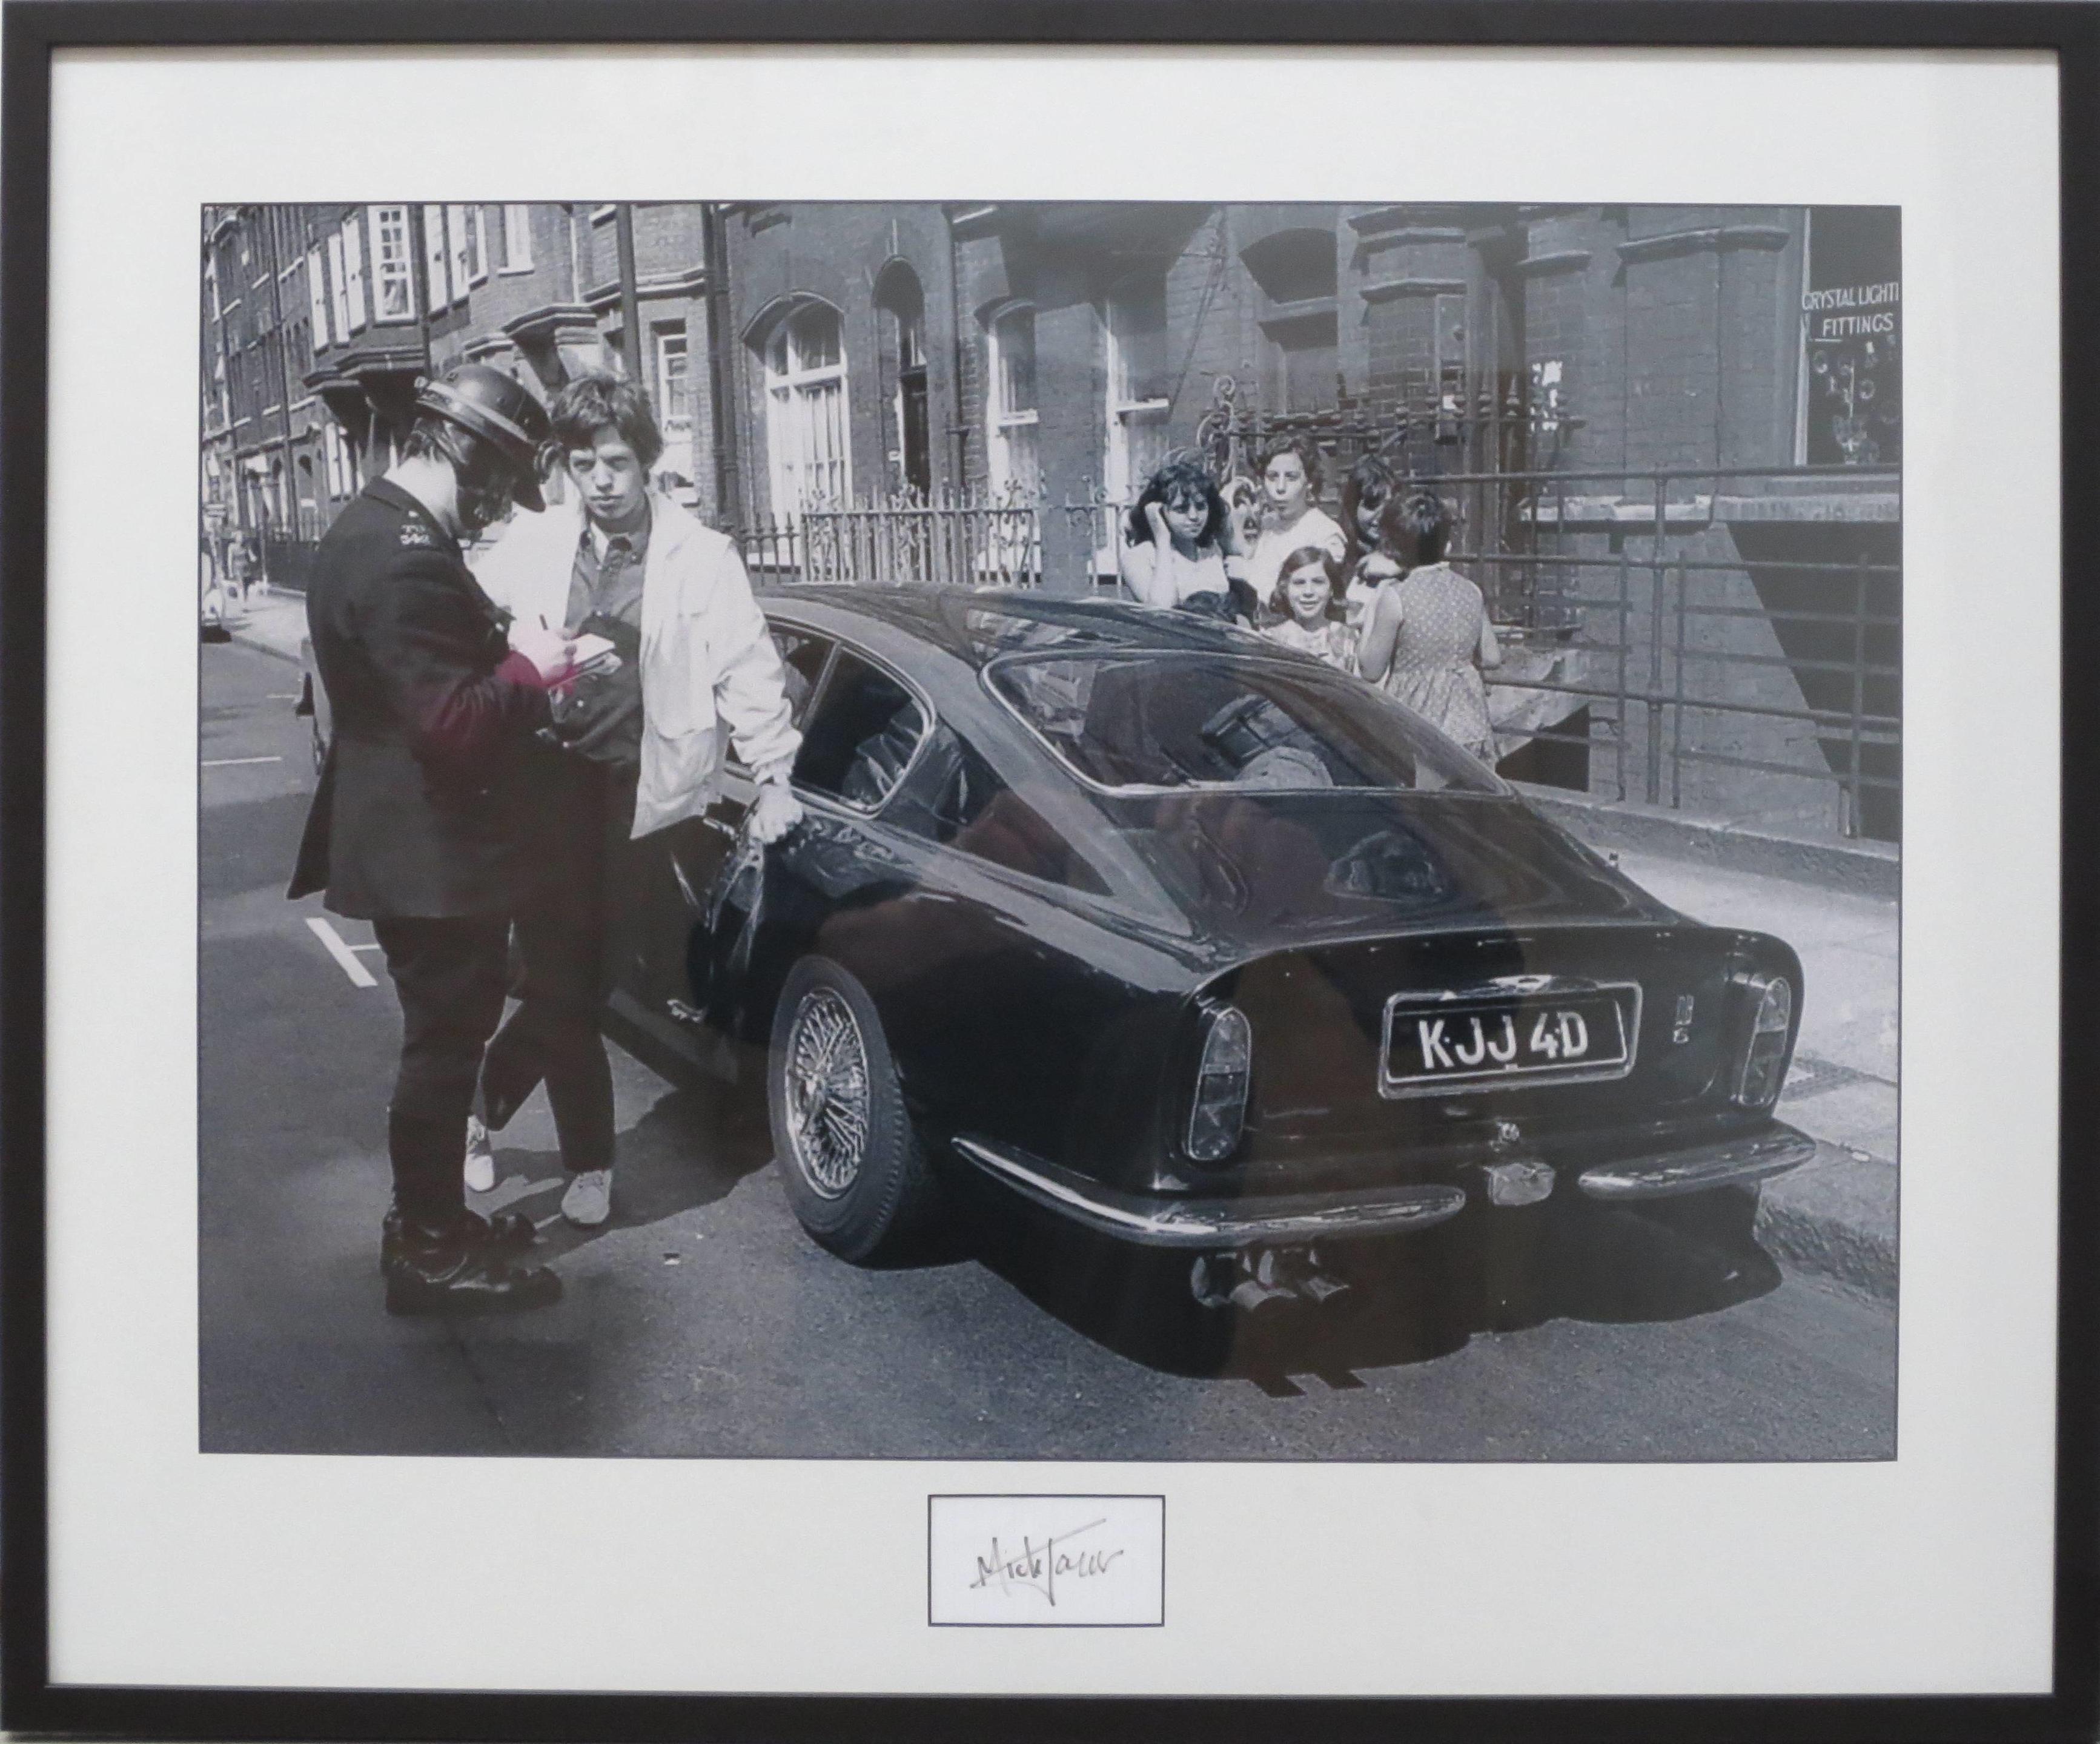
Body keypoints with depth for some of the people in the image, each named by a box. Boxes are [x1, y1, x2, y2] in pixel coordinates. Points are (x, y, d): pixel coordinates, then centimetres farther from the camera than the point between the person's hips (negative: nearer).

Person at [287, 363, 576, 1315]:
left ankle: (431, 1221, 33)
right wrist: (528, 671, -14)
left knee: (445, 1038, 20)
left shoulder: (372, 530, 11)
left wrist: (509, 659, 7)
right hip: (428, 854, -11)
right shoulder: (406, 560, -24)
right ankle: (429, 1253, 14)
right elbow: (453, 725, -28)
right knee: (443, 1045, 1)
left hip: (406, 844, 11)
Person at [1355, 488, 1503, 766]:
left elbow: (1370, 670, -7)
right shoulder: (1471, 592, 3)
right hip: (1467, 725, 5)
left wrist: (1373, 607, 4)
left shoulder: (1396, 597, -13)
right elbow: (1492, 658, 10)